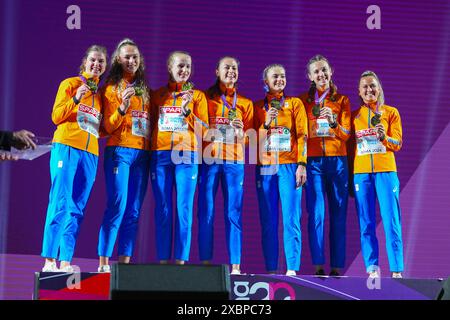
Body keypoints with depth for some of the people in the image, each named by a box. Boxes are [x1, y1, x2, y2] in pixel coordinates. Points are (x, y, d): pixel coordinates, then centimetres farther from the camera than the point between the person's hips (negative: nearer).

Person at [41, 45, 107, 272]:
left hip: (90, 153, 5)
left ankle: (65, 262, 0)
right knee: (60, 203, -12)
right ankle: (49, 260, -13)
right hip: (67, 147, -5)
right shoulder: (70, 84, 4)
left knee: (77, 209, 1)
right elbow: (56, 117, -2)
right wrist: (76, 99, -16)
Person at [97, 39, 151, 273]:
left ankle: (124, 261, 2)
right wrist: (122, 108, -20)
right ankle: (103, 262, -12)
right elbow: (108, 127, -4)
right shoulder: (112, 88, 2)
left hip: (142, 153, 5)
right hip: (120, 150, -5)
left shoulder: (144, 89, 18)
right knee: (117, 207, -14)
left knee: (133, 211, 1)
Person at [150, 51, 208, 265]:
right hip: (160, 156, 1)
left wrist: (187, 111, -10)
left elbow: (203, 129, 4)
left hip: (187, 156, -1)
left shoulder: (197, 95, 10)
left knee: (184, 209, -5)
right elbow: (150, 125, 17)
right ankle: (163, 259, 1)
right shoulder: (157, 95, 14)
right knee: (162, 209, 0)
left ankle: (181, 260, -4)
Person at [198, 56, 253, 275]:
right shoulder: (206, 98, 11)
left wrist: (240, 131, -8)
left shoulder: (245, 103, 15)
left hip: (234, 161, 1)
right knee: (206, 212, -3)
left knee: (234, 213, -3)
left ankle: (235, 265, -3)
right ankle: (205, 262, 0)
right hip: (209, 159, -1)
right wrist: (208, 134, -8)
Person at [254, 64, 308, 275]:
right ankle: (271, 269, 1)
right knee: (268, 221, -1)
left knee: (291, 219, -8)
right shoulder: (258, 107, 14)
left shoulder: (294, 103, 10)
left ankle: (292, 268, -9)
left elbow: (302, 135, 3)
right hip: (265, 167, 2)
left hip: (289, 165, -2)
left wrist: (302, 164, -7)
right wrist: (265, 124, -7)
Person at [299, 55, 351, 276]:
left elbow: (346, 134, 5)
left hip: (337, 160, 1)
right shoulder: (303, 100, 10)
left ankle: (336, 267, 2)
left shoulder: (342, 100, 11)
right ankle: (318, 266, -10)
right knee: (316, 213, -10)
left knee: (338, 214, -1)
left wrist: (333, 121, -14)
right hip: (313, 160, -1)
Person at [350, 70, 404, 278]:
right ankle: (372, 269, 3)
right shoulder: (354, 116, 12)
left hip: (385, 171, -2)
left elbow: (397, 144, 3)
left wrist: (384, 138, -18)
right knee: (366, 224, 0)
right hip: (361, 173, 2)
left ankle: (396, 271, -5)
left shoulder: (391, 113, 8)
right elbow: (350, 147, 14)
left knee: (391, 221, -6)